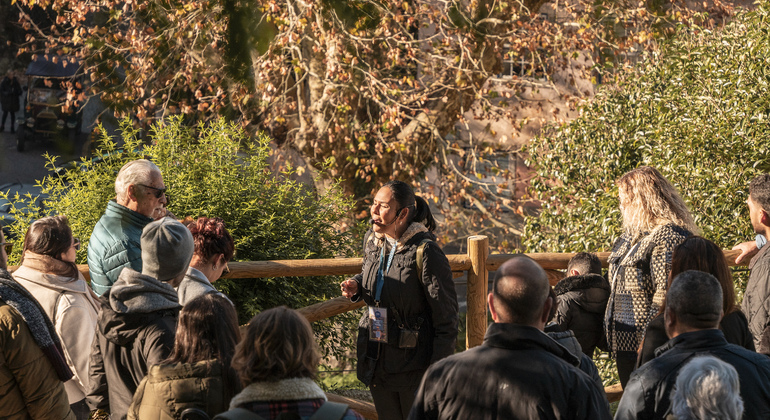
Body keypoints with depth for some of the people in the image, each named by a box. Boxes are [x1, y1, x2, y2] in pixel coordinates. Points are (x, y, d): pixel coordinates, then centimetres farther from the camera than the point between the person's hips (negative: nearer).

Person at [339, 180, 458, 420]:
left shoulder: (425, 252, -19)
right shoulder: (372, 241, 2)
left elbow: (446, 319, -16)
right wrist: (356, 287, 0)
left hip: (414, 364, -7)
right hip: (377, 361, 7)